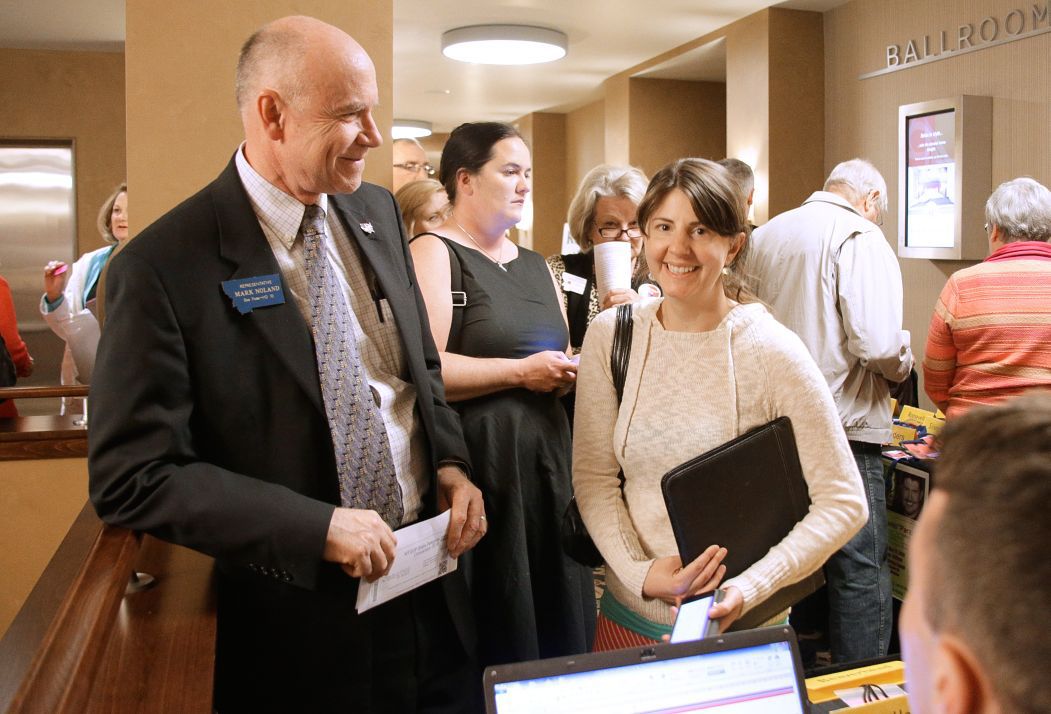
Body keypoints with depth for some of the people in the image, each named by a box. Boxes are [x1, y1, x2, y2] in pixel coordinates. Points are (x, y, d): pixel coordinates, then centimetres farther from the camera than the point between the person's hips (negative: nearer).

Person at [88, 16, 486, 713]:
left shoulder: (377, 212, 3)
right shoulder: (163, 267, -17)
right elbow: (131, 477, -16)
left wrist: (451, 464, -4)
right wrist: (317, 527, -21)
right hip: (304, 617, -5)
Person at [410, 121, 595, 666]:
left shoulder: (535, 265, 18)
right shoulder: (433, 253, -5)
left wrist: (573, 370, 3)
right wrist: (520, 372, -16)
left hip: (547, 457, 7)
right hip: (478, 460, -7)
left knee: (557, 612, 11)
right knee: (494, 626, 1)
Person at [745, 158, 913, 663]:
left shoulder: (764, 237, 11)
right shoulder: (860, 236, -9)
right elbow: (877, 343, -20)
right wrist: (902, 365, 1)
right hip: (841, 431, -7)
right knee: (860, 572, 3)